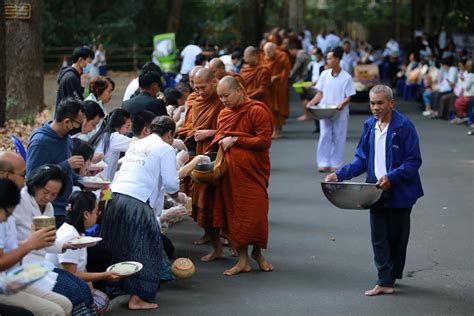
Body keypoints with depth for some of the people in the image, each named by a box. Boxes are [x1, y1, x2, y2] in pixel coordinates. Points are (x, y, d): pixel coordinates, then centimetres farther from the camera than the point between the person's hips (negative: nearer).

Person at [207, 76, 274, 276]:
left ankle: (257, 253, 20)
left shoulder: (257, 111, -8)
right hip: (229, 171, 6)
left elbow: (264, 141, -14)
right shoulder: (223, 113, 13)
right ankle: (243, 260, 10)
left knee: (255, 213, -2)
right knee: (234, 213, 4)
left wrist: (235, 140, -14)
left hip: (252, 171, -6)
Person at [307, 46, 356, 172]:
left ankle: (335, 164, 11)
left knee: (338, 138, 4)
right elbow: (320, 93, 8)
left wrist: (342, 104, -25)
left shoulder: (346, 77, -7)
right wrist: (312, 102, -7)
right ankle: (324, 163, 6)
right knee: (324, 137, 1)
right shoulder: (324, 74, 3)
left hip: (340, 114, -3)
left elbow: (348, 97, -6)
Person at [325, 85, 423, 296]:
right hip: (377, 192, 5)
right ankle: (385, 282, 4)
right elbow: (362, 159, 11)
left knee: (396, 237, 8)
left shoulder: (404, 126, -12)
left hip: (399, 192, -5)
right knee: (379, 237, 1)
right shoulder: (369, 126, 6)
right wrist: (340, 174, -1)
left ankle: (390, 277, 21)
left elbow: (414, 161, -13)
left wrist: (391, 177, -25)